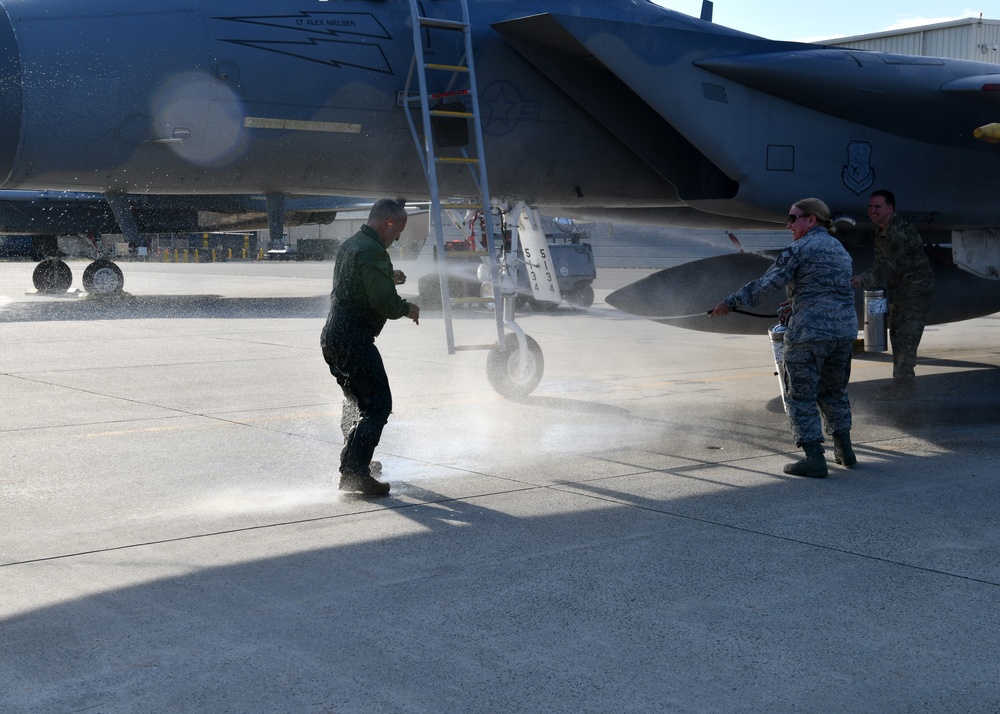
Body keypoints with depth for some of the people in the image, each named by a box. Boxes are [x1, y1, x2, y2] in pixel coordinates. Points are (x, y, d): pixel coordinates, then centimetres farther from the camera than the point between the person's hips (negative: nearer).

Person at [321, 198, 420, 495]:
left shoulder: (349, 245, 15)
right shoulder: (372, 251, -18)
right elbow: (385, 302, -22)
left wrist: (388, 278, 24)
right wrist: (408, 309, -3)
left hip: (333, 336, 11)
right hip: (354, 340, -11)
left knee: (358, 399, 25)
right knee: (378, 405, -7)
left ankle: (354, 462, 38)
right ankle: (354, 474, -11)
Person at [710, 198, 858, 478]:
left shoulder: (799, 249, -7)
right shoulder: (840, 249, 18)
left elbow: (768, 283, -13)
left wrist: (731, 302, -8)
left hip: (809, 331, -8)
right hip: (845, 329, 8)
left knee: (800, 395, 1)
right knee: (834, 391, 22)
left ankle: (815, 459, -3)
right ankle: (844, 451, 26)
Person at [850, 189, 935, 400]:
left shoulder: (900, 232, -24)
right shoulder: (880, 231, 9)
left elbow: (888, 266, -31)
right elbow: (881, 264, 14)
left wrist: (863, 280, -38)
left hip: (916, 291, -10)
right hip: (899, 291, 10)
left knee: (906, 338, -12)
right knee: (896, 336, 15)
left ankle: (903, 385, -9)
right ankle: (901, 382, 24)